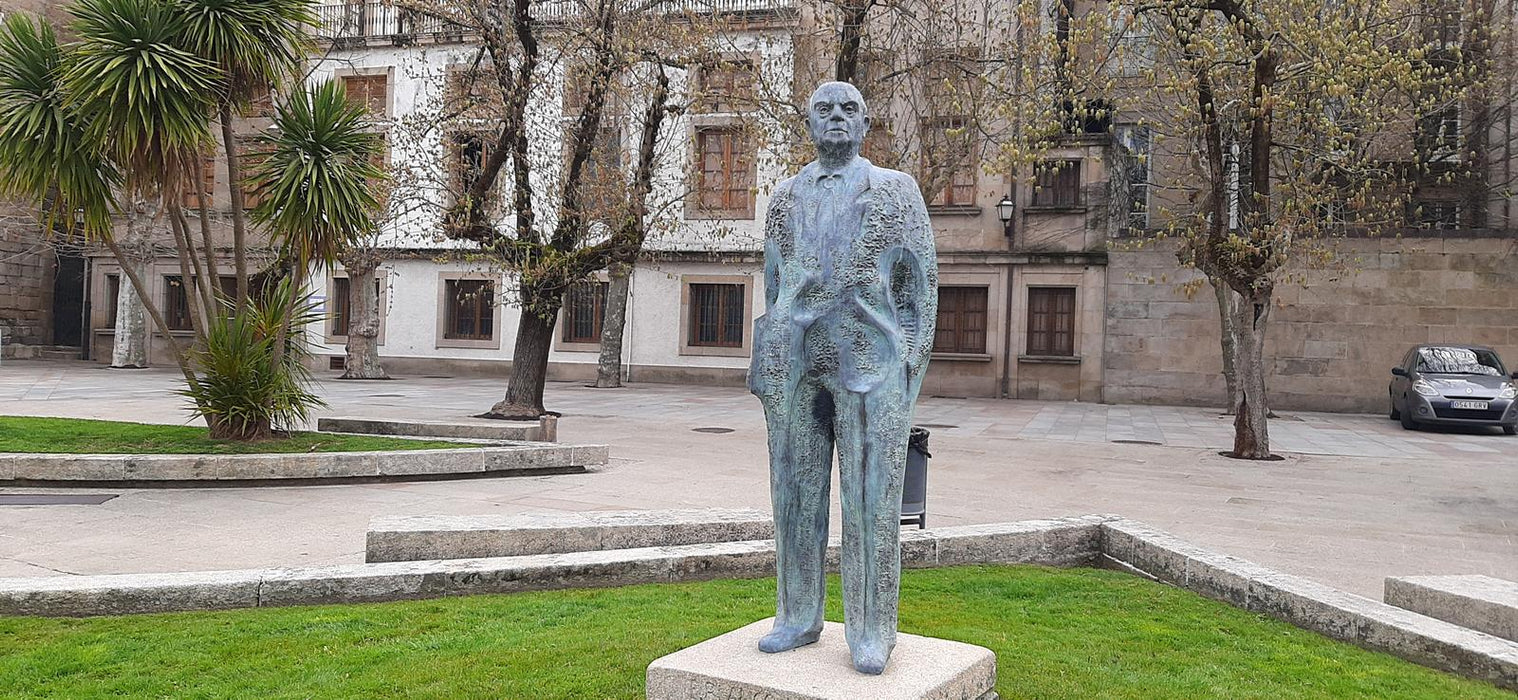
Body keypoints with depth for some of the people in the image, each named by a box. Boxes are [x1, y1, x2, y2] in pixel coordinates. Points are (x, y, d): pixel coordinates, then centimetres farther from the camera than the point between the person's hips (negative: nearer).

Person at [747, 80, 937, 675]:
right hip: (796, 363, 4)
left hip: (870, 362, -3)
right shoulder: (785, 198, 14)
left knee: (871, 499, -3)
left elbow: (921, 281, 3)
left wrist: (913, 364, -5)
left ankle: (871, 633, 6)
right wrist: (770, 364, 12)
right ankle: (799, 618, 19)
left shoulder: (896, 190, 5)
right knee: (796, 494, 7)